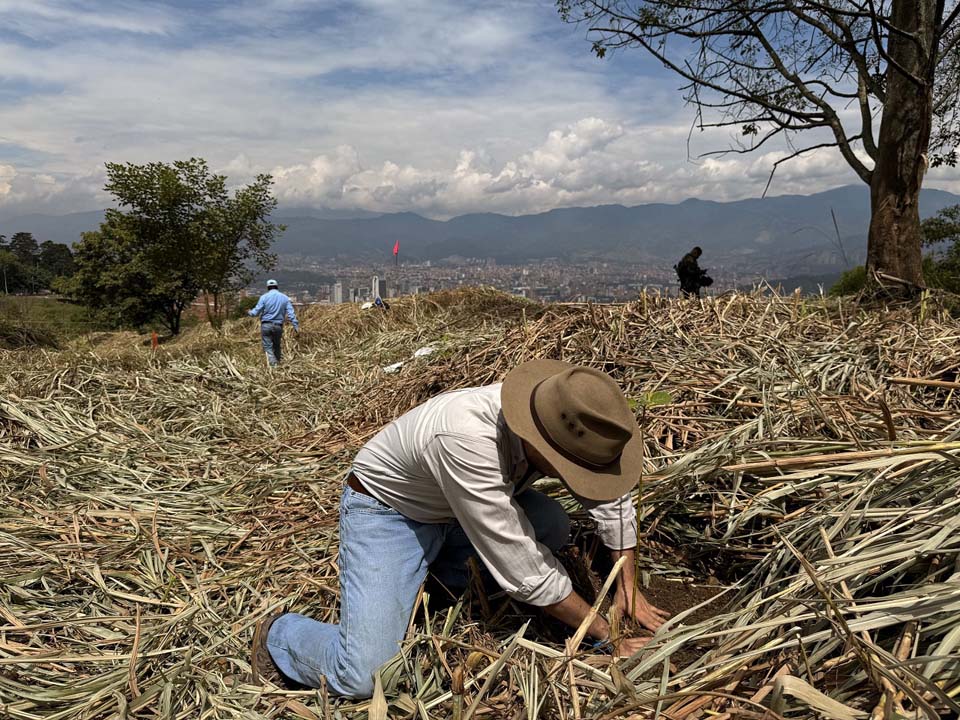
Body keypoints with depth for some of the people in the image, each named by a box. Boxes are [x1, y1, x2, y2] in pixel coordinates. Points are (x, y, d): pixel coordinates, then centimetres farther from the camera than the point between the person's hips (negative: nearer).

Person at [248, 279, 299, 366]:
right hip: (278, 326, 2)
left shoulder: (264, 297, -2)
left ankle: (274, 365, -17)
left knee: (268, 347, -2)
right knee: (276, 346, 17)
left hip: (266, 325, -2)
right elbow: (291, 313, -2)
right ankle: (277, 363, 20)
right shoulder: (285, 298, 4)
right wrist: (296, 326, -3)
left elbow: (256, 311, -3)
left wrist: (249, 313, 19)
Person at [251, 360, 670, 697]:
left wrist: (629, 589, -3)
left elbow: (611, 496, -2)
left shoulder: (564, 420, -21)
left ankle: (444, 566, 11)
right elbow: (524, 573, -33)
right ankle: (278, 636, 13)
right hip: (385, 510, -7)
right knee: (363, 676, -19)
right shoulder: (468, 440, -41)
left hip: (454, 510, 7)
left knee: (555, 529, -14)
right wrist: (607, 638, -21)